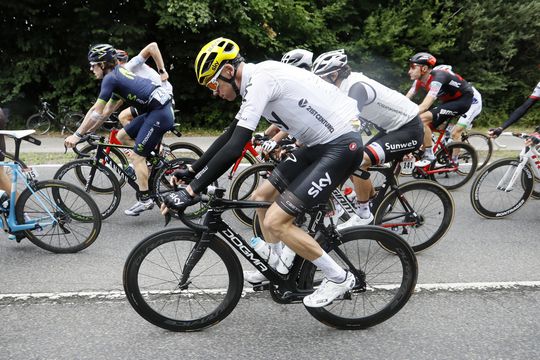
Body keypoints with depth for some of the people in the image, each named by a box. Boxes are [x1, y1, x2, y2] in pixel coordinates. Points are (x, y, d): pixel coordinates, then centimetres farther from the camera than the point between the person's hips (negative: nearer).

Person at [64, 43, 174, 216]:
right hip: (155, 111, 9)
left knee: (136, 156, -3)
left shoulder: (110, 78, -8)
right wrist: (87, 131, 23)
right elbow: (107, 111, 23)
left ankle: (145, 200, 5)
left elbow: (96, 112, -9)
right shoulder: (118, 76, 21)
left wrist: (77, 134, -2)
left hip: (159, 113, -9)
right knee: (122, 136, 16)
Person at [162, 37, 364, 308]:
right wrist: (191, 171, 19)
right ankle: (275, 268, 30)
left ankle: (339, 278, 5)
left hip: (341, 145, -10)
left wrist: (191, 191, -24)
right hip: (320, 144, 10)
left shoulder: (260, 80, -19)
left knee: (275, 221, -12)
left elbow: (234, 148, -28)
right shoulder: (257, 81, 12)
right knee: (262, 196, 14)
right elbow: (229, 136, 19)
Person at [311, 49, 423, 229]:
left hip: (409, 130, -10)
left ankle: (363, 215, -6)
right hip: (393, 128, 10)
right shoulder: (345, 86, 3)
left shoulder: (357, 87, -25)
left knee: (358, 161, -24)